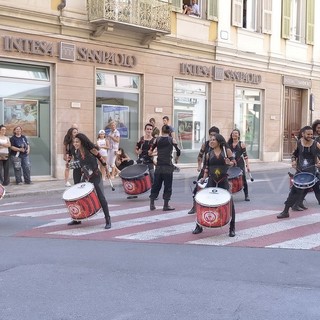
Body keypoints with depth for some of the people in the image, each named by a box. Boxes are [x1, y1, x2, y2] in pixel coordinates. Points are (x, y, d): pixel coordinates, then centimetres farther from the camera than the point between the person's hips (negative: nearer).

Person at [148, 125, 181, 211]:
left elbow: (150, 151, 5)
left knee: (156, 184, 11)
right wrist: (176, 159, 15)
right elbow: (178, 151, -2)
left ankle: (152, 204, 11)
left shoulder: (157, 139, 5)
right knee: (167, 185, 5)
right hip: (168, 166, -3)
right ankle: (166, 205, 5)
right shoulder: (172, 140, -1)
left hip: (159, 166, 3)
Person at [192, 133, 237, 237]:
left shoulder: (227, 151, 3)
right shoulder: (209, 154, 11)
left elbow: (234, 162, 0)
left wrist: (229, 163, -21)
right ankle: (199, 226, 11)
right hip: (212, 181, 2)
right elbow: (207, 167, 13)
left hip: (224, 181, -2)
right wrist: (204, 178, 1)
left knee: (229, 203, -5)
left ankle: (232, 228, 10)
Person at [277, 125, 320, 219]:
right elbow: (294, 154, 14)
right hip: (300, 172, 2)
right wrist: (293, 161, -4)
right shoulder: (298, 143, -1)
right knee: (294, 190, 8)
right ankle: (285, 211, 20)